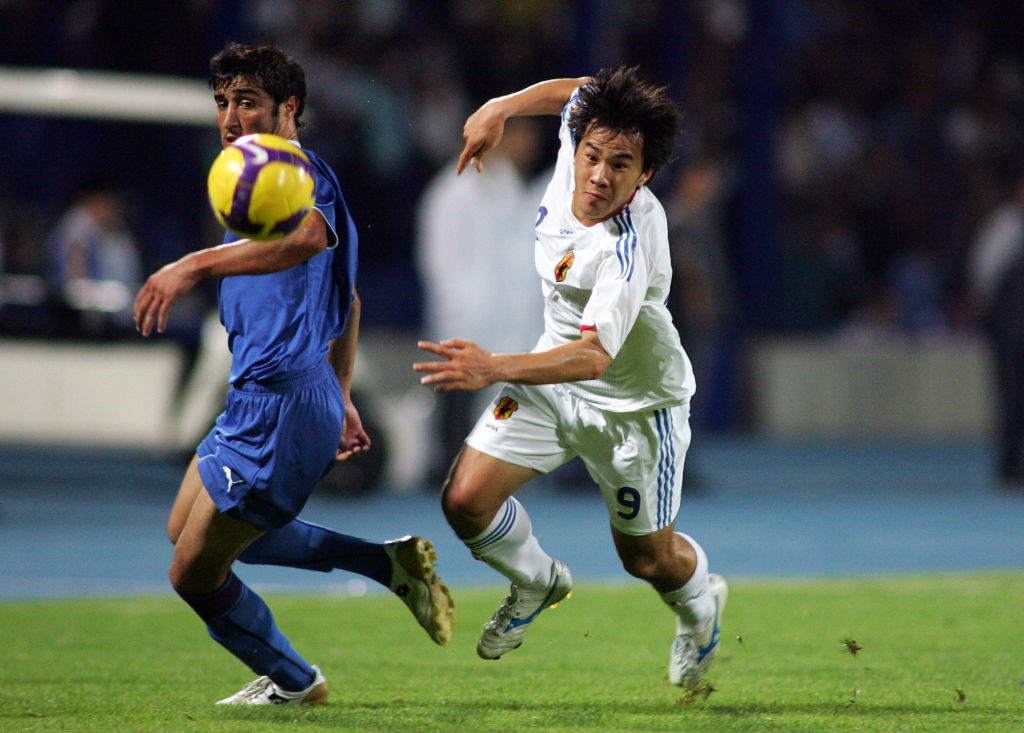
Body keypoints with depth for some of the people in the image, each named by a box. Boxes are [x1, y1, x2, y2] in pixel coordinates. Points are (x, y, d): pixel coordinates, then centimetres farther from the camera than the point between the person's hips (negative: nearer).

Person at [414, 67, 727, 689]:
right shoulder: (580, 133, -20)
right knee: (466, 501, -8)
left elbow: (594, 357, -49)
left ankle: (701, 602, 49)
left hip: (636, 404, -6)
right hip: (554, 372, 6)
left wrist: (497, 370, -62)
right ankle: (538, 581, 25)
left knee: (648, 558, 11)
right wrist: (500, 107, 5)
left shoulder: (630, 244, -40)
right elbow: (580, 91, 5)